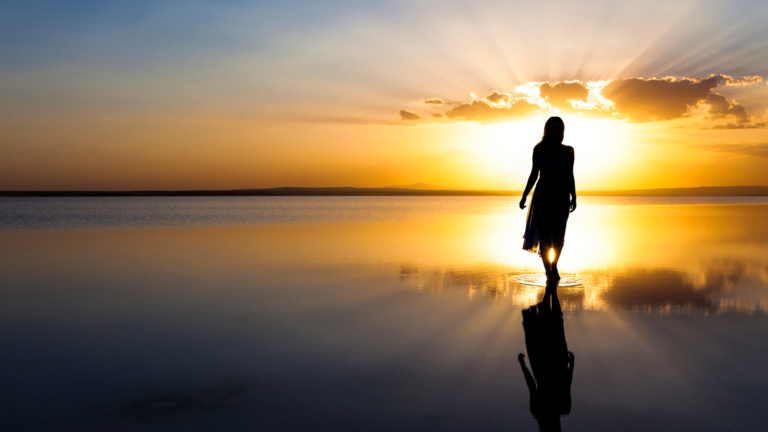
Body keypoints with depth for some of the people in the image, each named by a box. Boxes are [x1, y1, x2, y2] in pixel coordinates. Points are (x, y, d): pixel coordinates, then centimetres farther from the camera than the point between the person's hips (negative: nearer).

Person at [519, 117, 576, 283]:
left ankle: (554, 267, 23)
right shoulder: (539, 149, 4)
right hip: (543, 195, -2)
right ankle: (549, 272, 4)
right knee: (544, 235, -5)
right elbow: (534, 174, 7)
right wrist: (524, 196, 2)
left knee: (558, 236, 2)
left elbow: (570, 175, 13)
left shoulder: (568, 150, 9)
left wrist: (573, 198, 6)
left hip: (562, 196, 2)